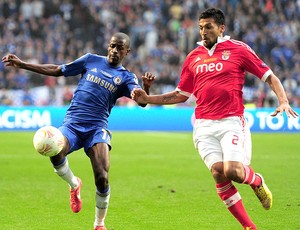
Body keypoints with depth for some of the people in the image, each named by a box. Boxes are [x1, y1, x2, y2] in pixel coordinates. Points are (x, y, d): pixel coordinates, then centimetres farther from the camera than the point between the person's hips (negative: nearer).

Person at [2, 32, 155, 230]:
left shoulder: (126, 77, 8)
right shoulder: (91, 60, 13)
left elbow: (141, 101, -11)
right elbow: (57, 70, 19)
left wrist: (146, 87, -34)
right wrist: (22, 64, 15)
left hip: (97, 128, -1)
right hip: (72, 124, 1)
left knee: (102, 178, -19)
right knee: (55, 152, -32)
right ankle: (74, 185, 1)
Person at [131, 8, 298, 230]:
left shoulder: (238, 49, 2)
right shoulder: (193, 57, 13)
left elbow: (270, 77, 4)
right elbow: (181, 95, 21)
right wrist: (147, 99, 12)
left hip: (231, 121, -3)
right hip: (204, 125, 3)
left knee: (233, 171, -20)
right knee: (218, 173, -12)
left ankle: (257, 181, 18)